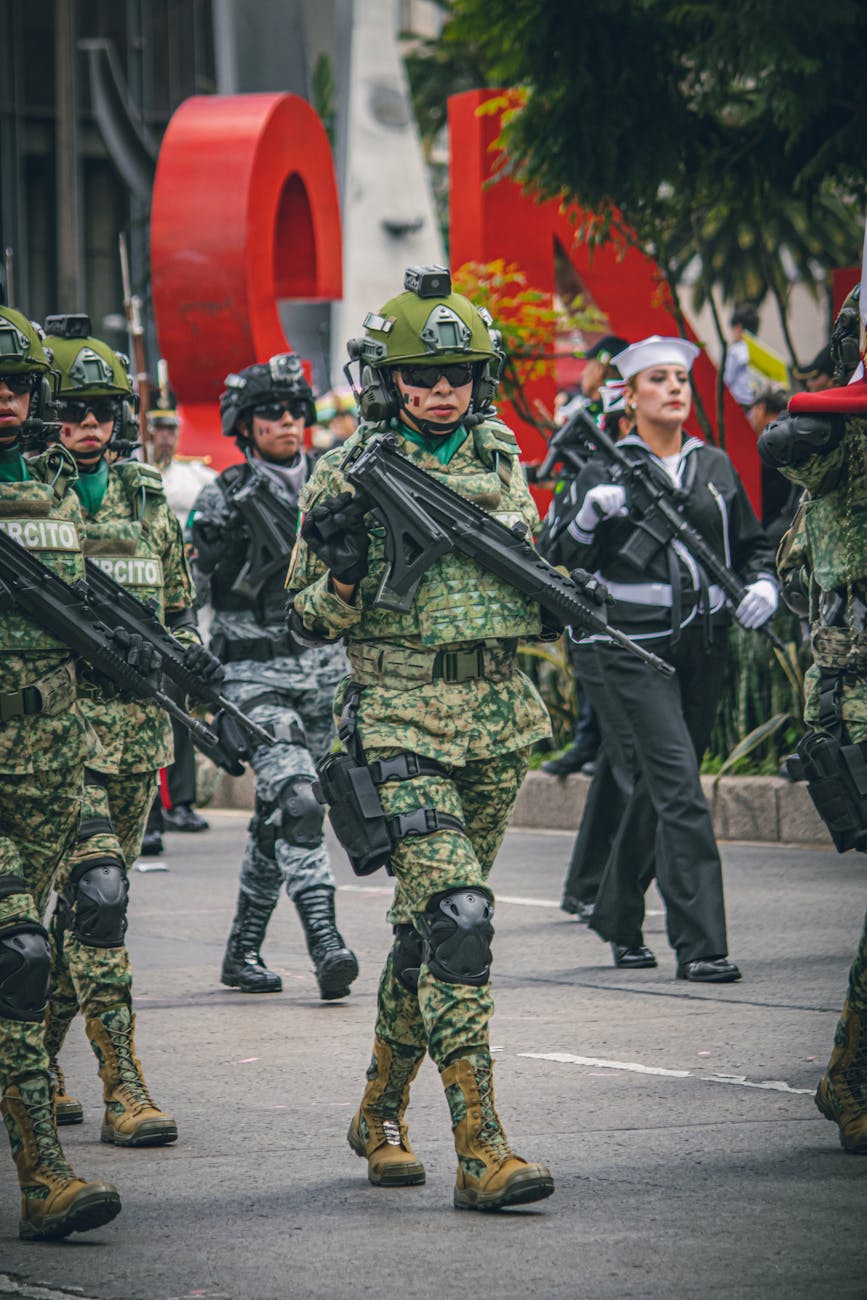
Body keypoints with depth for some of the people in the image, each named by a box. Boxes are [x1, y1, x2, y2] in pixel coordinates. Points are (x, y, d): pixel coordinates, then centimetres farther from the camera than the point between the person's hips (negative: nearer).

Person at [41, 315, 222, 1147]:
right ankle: (122, 1089, -16)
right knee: (96, 893, -17)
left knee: (83, 907, 12)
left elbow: (176, 610, 21)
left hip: (137, 735, 6)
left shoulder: (146, 501, 12)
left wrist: (189, 652, 1)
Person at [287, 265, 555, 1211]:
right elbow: (309, 619, -1)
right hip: (404, 721, -5)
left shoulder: (499, 459, 10)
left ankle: (380, 1115, 30)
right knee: (454, 918, -17)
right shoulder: (348, 474, -4)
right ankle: (480, 1150, -20)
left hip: (499, 717, 5)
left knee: (426, 922, 14)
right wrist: (342, 563, -20)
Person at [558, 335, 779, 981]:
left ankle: (619, 918, 31)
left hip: (704, 643, 5)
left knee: (660, 788, 13)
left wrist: (764, 586, -1)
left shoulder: (715, 466, 12)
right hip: (636, 646, -5)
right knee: (679, 788, -15)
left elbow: (752, 544, 19)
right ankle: (699, 945, -18)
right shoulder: (608, 470, 0)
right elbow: (567, 561, -6)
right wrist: (592, 513, -24)